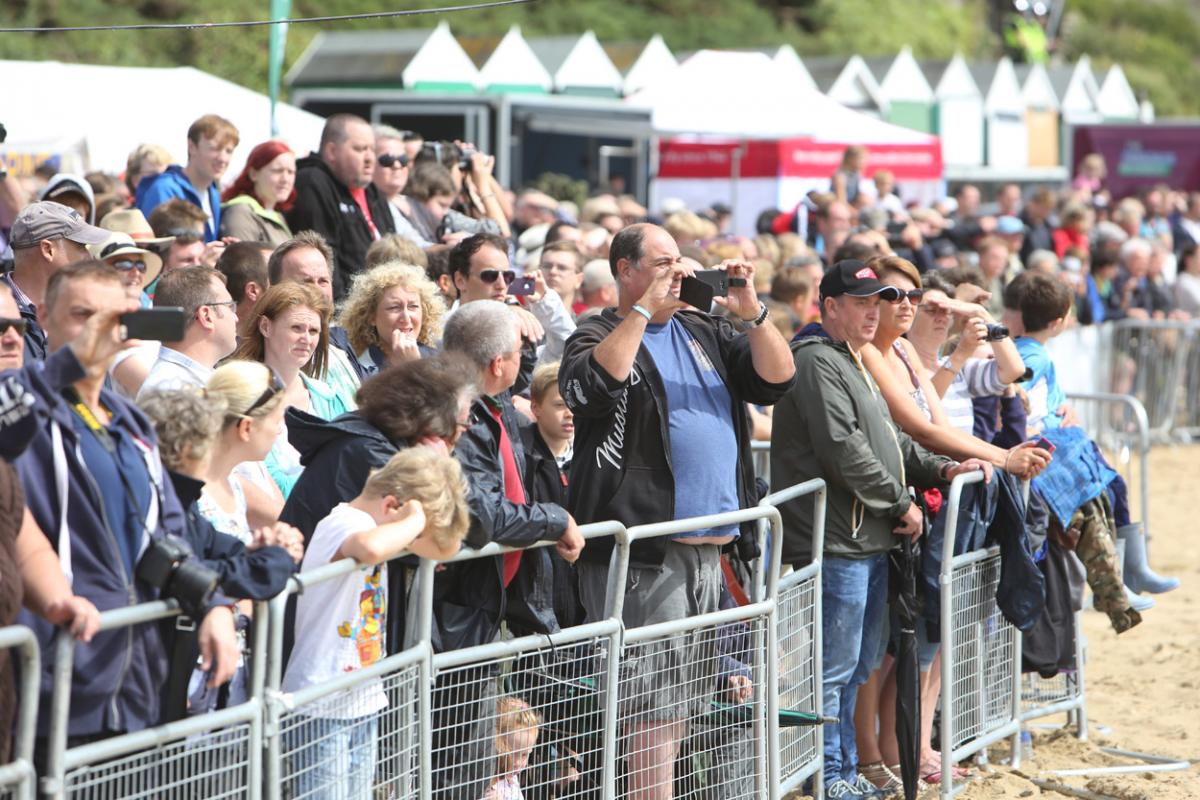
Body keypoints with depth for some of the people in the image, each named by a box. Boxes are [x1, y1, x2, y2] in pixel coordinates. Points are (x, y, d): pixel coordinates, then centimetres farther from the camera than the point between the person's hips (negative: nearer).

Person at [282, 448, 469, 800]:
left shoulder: (377, 528, 11)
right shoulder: (342, 524, -18)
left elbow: (443, 549, 19)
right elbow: (371, 547, -42)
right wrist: (415, 521, -26)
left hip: (363, 701, 10)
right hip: (323, 706, -10)